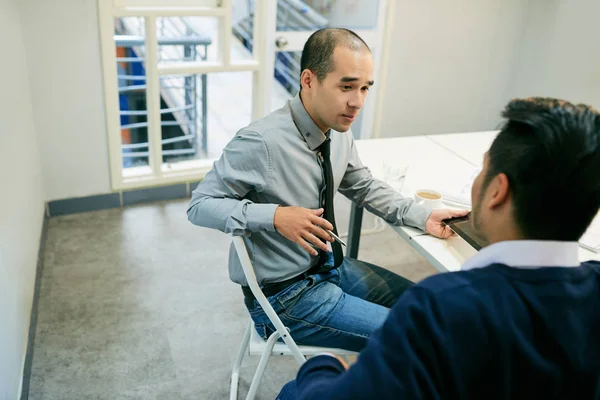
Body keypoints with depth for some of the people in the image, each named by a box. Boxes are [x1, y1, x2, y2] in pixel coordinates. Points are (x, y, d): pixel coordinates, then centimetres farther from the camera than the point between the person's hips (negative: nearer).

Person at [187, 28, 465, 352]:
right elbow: (200, 205, -20)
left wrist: (423, 217, -3)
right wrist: (274, 216, -33)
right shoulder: (261, 142, -27)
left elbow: (365, 187, 10)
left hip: (330, 264, 8)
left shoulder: (339, 132, -5)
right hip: (284, 295, -7)